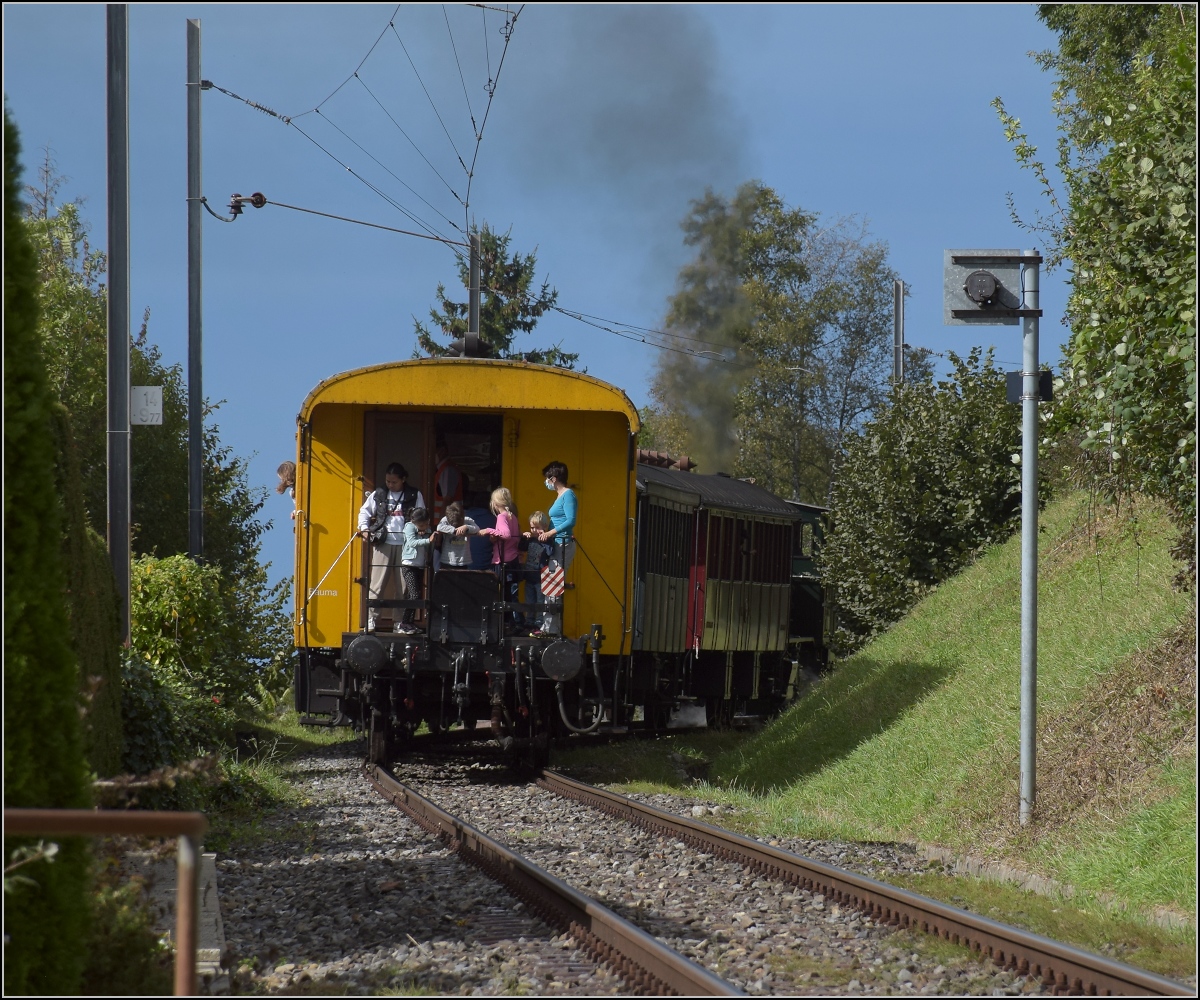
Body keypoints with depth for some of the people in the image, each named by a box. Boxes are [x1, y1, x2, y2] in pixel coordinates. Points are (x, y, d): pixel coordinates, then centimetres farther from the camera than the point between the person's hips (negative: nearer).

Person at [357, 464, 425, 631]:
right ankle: (371, 619, -5)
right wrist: (364, 528, 3)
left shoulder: (415, 496, 7)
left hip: (405, 545, 0)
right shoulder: (378, 495, 10)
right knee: (377, 583, -6)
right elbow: (364, 511, 18)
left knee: (403, 586, 0)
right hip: (383, 543, 0)